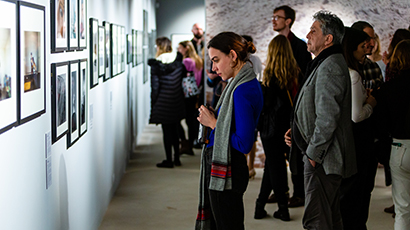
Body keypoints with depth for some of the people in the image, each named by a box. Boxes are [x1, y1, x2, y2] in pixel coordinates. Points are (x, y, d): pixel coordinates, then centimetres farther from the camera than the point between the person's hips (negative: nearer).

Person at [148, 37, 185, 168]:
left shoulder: (156, 65, -12)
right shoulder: (178, 62, -1)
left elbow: (155, 87, -10)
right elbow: (183, 75, 10)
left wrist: (153, 104, -2)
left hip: (163, 103, -4)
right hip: (177, 103, 4)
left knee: (167, 132, 2)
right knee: (175, 131, 15)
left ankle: (169, 160, 7)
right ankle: (176, 158, 20)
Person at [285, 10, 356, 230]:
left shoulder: (329, 66, -17)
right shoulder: (329, 63, 17)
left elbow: (327, 117, -24)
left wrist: (313, 152, -17)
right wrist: (297, 131, 11)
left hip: (322, 160, -11)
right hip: (325, 158, 11)